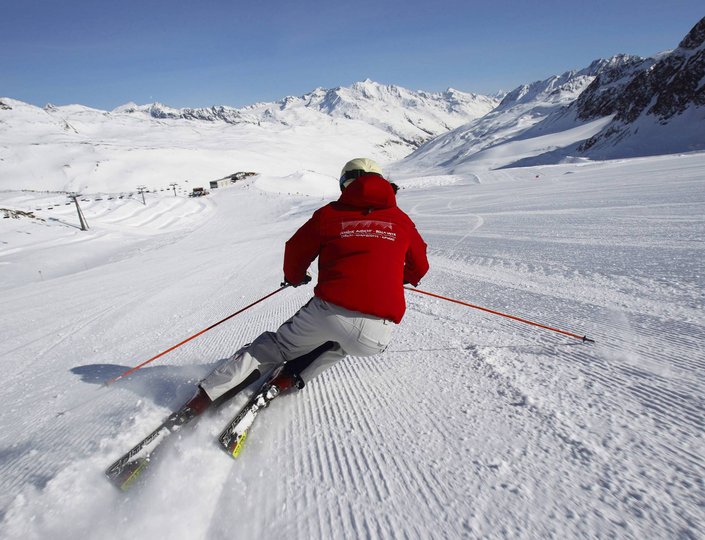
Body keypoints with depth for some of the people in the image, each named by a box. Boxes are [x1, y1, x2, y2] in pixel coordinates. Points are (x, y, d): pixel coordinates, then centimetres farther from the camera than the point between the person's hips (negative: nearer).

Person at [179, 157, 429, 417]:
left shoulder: (329, 213, 11)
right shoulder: (401, 219, 14)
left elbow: (295, 251, 17)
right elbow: (419, 267, 24)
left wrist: (295, 277, 39)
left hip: (330, 312, -1)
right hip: (377, 337, 2)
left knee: (279, 344, 24)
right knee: (339, 343, 35)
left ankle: (208, 394, 20)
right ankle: (291, 377, 16)